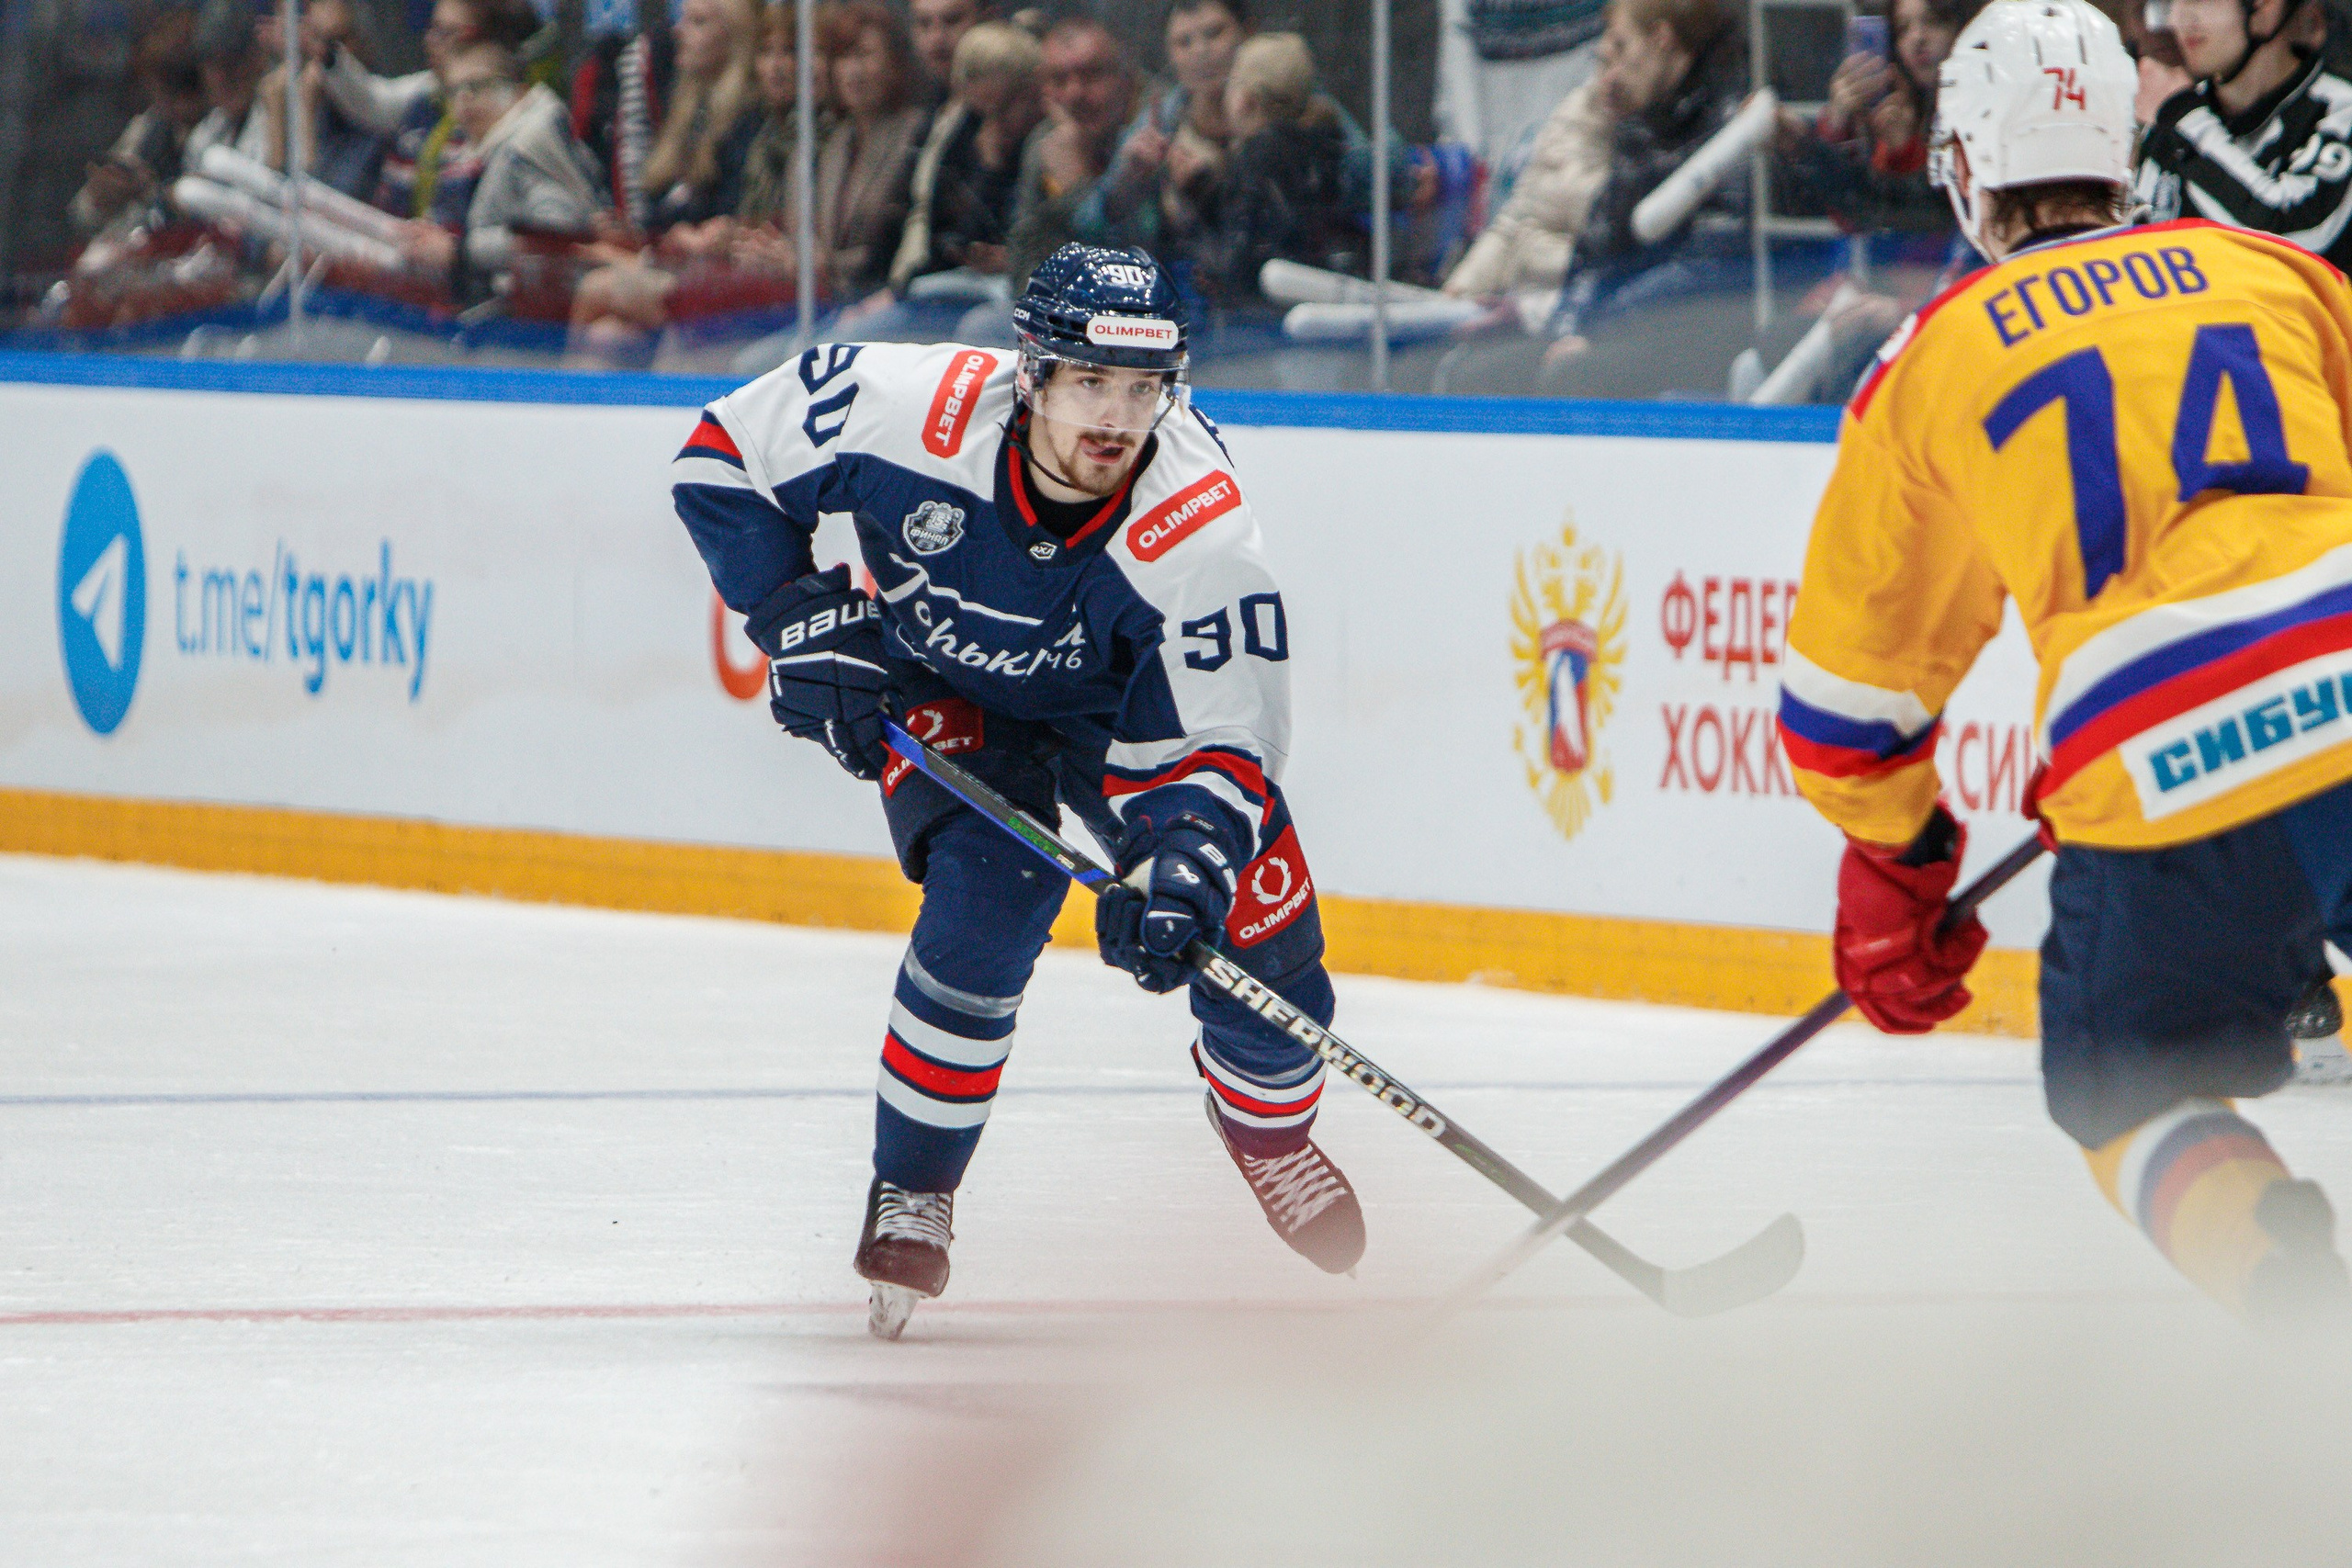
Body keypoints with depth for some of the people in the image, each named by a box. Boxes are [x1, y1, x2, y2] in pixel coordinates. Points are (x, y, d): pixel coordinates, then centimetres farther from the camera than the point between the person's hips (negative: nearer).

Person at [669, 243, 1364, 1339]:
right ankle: (911, 1192, -4)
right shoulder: (910, 411, -34)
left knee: (1257, 925, -7)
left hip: (1121, 701, 1)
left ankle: (1265, 1122, 29)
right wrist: (802, 621, -21)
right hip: (946, 694, -1)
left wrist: (1177, 869, -49)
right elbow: (725, 455, -18)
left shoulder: (1198, 530, -35)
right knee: (986, 905, -24)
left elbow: (1215, 742, -31)